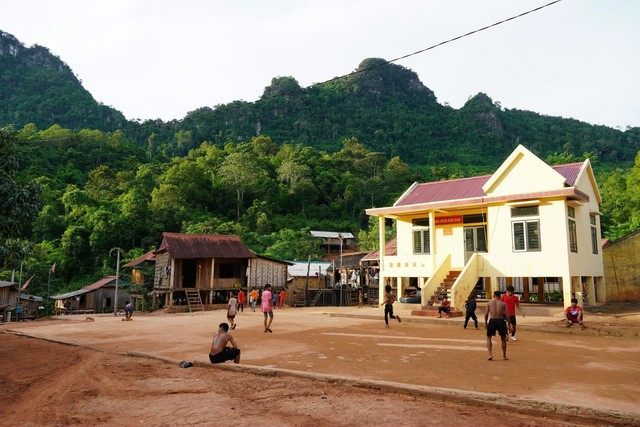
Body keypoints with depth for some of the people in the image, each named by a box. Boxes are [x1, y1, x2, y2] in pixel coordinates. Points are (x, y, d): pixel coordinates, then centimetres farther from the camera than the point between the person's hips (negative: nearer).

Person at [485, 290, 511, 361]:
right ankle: (504, 356, 25)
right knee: (503, 338, 20)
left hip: (492, 321, -1)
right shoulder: (503, 304, 5)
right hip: (501, 321, 1)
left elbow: (486, 314, 4)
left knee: (488, 337, 16)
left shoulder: (489, 303, 6)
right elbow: (507, 315, 0)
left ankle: (490, 354, 0)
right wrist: (509, 324, 8)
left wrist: (485, 323, 16)